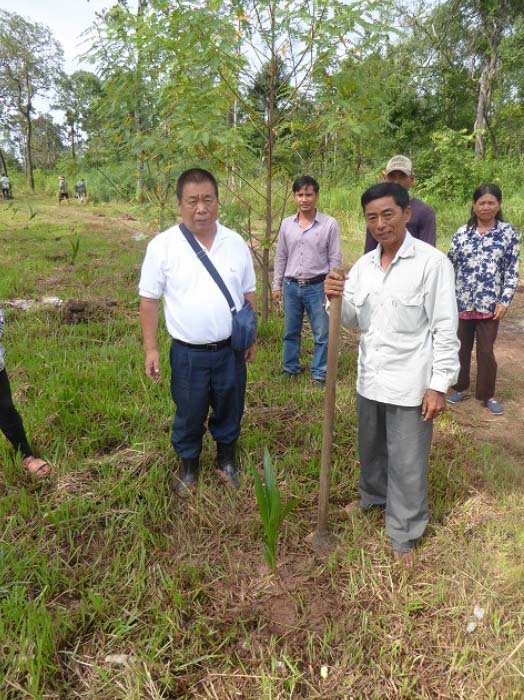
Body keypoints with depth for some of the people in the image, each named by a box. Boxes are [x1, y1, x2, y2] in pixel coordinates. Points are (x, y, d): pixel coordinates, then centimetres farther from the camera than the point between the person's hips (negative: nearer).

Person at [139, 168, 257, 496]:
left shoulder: (236, 242, -1)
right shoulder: (163, 245, -10)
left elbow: (248, 294, 8)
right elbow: (150, 300, -5)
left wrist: (253, 337, 10)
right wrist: (151, 348, -6)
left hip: (231, 349, 3)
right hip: (188, 353, -2)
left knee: (230, 411, 19)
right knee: (189, 415, 14)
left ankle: (226, 458, 44)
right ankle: (188, 465, 39)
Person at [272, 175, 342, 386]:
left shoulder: (330, 224, -6)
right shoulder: (286, 224, 4)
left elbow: (335, 259, -4)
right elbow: (281, 257, 10)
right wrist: (277, 285, 8)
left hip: (317, 287, -3)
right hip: (291, 286, 3)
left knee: (322, 334, 5)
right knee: (291, 332, 15)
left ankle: (319, 373, 19)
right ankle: (291, 368, 30)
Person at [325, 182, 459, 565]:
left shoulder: (432, 262, -13)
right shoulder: (363, 265, 4)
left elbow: (445, 329, -12)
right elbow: (351, 320, 6)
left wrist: (439, 385, -14)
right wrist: (337, 297, -15)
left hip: (410, 382, -5)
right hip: (370, 377, 6)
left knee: (407, 462, 7)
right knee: (371, 448, 24)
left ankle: (404, 535, 26)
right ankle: (373, 496, 51)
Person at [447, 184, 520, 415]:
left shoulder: (509, 232, -1)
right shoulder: (462, 233, 3)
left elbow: (512, 270, -1)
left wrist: (504, 301, -8)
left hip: (490, 304, -2)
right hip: (462, 302, 2)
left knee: (486, 350, 3)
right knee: (461, 348, 12)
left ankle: (487, 395, 19)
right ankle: (461, 388, 29)